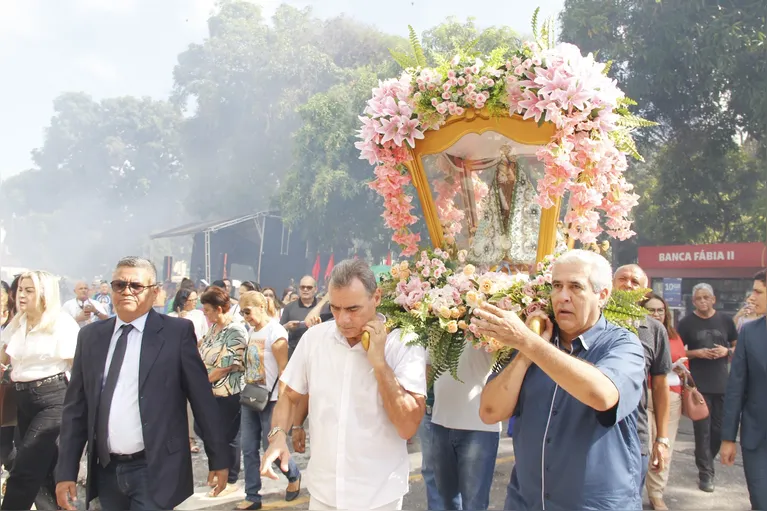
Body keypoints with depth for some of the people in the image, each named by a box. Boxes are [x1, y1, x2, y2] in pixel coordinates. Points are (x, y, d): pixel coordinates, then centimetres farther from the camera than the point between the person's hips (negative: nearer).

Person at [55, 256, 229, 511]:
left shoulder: (177, 332, -6)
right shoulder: (90, 336, 6)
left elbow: (203, 399, -5)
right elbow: (76, 407, 8)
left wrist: (218, 459, -3)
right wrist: (66, 471, 4)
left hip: (155, 470, -4)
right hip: (106, 471, 5)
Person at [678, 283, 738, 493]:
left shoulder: (725, 321, 6)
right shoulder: (687, 323, 0)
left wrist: (727, 351, -8)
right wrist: (697, 353, -14)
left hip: (722, 384, 3)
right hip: (698, 385, -2)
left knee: (719, 428, 9)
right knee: (702, 429, -1)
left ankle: (706, 462, 32)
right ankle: (705, 473, 9)